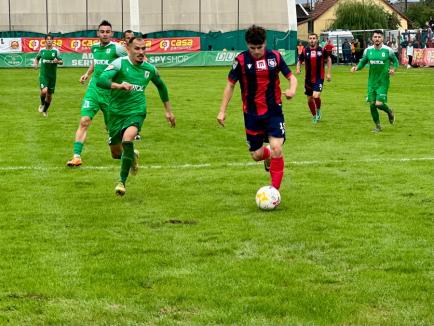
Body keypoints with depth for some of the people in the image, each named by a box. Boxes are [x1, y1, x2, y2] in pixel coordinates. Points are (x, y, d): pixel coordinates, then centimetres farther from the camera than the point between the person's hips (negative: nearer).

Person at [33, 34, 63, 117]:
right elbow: (37, 58, 22)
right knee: (44, 91, -23)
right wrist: (35, 63, 2)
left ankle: (45, 110, 32)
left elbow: (61, 62, -1)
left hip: (52, 75, 1)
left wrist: (57, 61, -23)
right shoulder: (42, 50, 3)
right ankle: (42, 104, 8)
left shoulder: (56, 51, -2)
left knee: (49, 94, 9)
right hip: (43, 75, -1)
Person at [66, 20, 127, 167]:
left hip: (110, 92, -3)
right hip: (94, 89, 4)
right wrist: (87, 73, 21)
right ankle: (77, 156, -13)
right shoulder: (94, 47, 8)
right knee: (84, 121, -12)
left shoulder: (116, 48, -10)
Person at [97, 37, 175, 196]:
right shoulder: (119, 63, -11)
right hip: (116, 112, 0)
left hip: (136, 112, 0)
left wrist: (168, 111, 24)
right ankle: (132, 156, 49)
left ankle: (122, 181, -17)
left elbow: (161, 86, 22)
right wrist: (118, 85, -43)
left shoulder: (149, 68, 2)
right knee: (116, 153, 11)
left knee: (127, 140, -30)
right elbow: (100, 81, -25)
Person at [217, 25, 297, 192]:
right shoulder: (241, 60, -7)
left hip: (274, 111, 0)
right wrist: (222, 110, -2)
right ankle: (268, 156, 43)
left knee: (276, 149, -16)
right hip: (252, 114, 1)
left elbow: (291, 77, 6)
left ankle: (274, 190, -4)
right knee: (256, 155, 4)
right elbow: (230, 84, 2)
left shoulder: (275, 57, -4)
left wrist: (292, 89, -17)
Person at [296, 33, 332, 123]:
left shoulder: (322, 50, -6)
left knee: (316, 96, -21)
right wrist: (298, 69, -13)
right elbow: (299, 61, 9)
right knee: (309, 99, 8)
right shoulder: (305, 51, -2)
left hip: (319, 78, -3)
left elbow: (328, 59, 9)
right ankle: (314, 116, 29)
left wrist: (329, 73, 5)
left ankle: (318, 110, 11)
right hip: (308, 78, 3)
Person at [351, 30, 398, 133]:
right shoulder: (368, 50, 3)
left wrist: (393, 68, -15)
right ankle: (377, 126, 19)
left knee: (379, 104, -13)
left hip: (383, 82, -4)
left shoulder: (388, 50, -6)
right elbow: (363, 62, 13)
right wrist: (356, 67, -7)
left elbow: (395, 61, 5)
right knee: (372, 104, 2)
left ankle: (389, 112, 21)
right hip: (371, 81, 4)